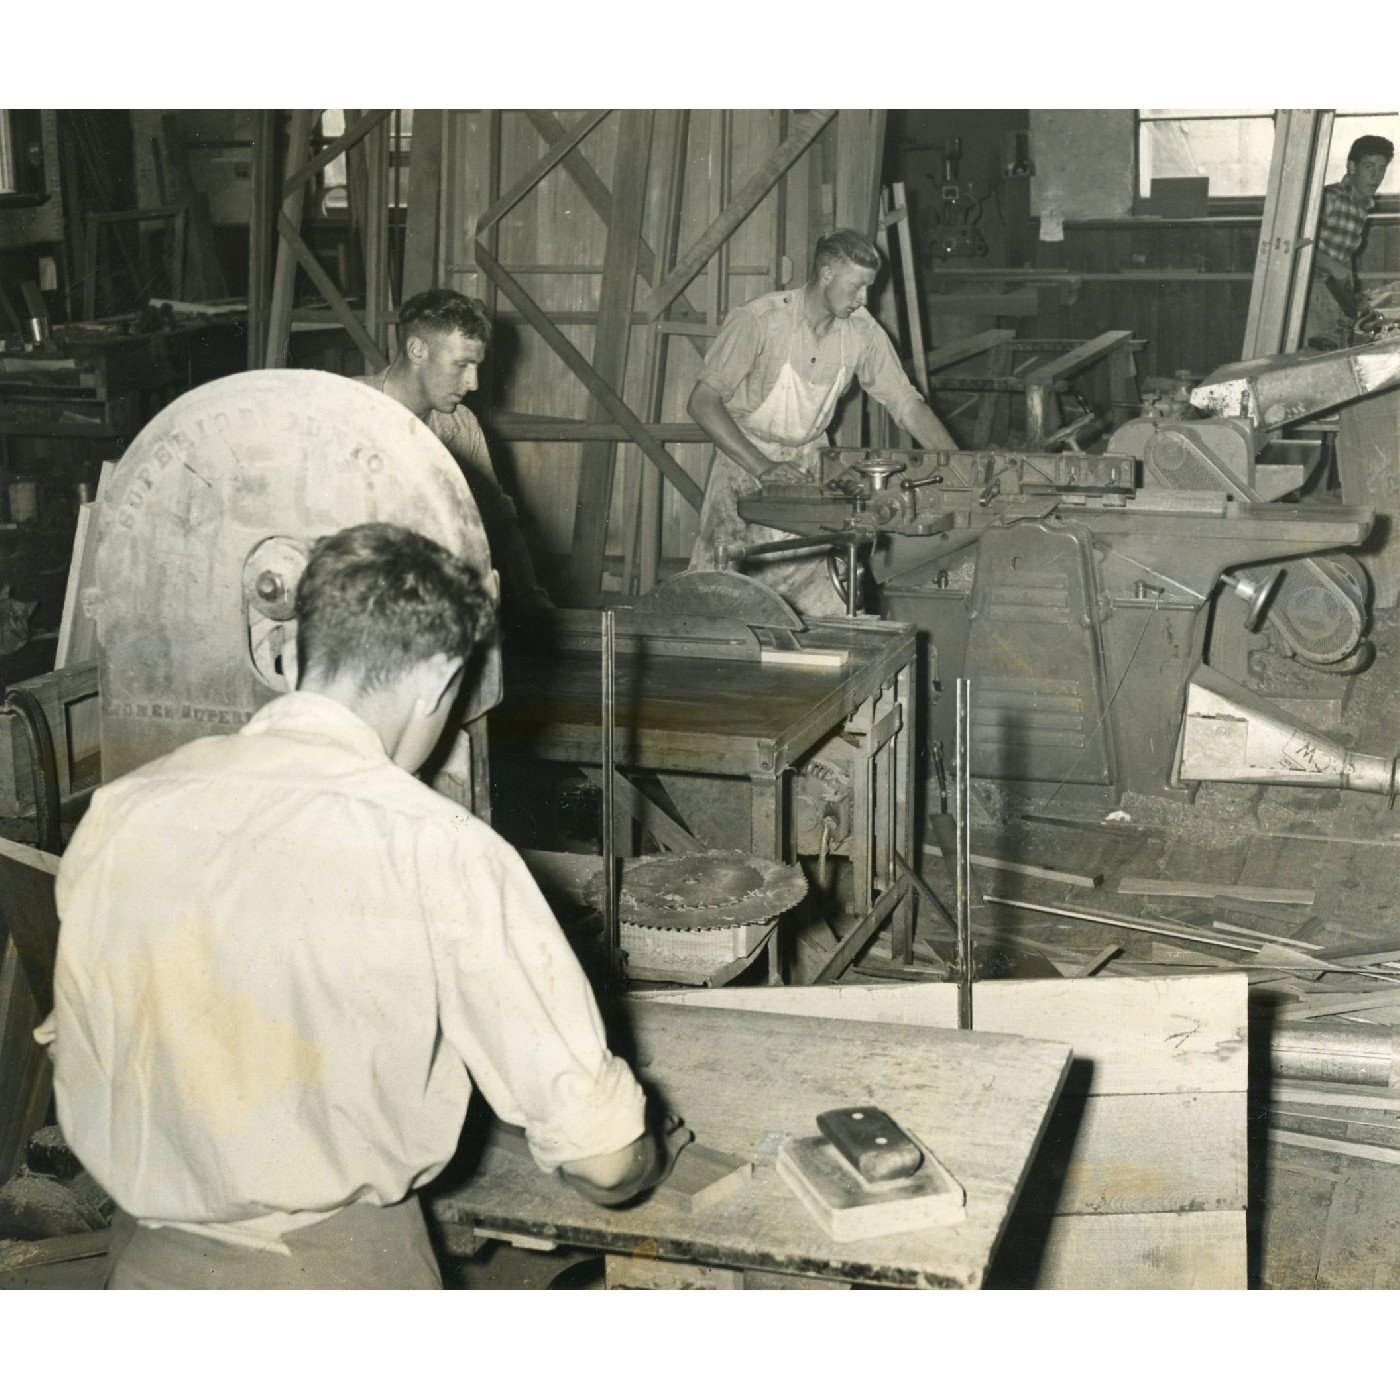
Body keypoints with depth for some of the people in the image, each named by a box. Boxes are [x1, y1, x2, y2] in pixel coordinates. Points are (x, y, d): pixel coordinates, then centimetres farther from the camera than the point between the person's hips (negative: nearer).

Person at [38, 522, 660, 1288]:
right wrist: (638, 1162, 7)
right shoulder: (441, 853, -19)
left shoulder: (120, 812, -5)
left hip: (150, 1277, 5)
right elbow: (602, 1160, -16)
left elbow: (79, 1079, 9)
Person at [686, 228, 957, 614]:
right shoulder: (758, 320, -20)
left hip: (810, 465, 4)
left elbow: (905, 403, 2)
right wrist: (763, 467, -31)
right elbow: (703, 402, -22)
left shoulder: (861, 329, -5)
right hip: (747, 460, -4)